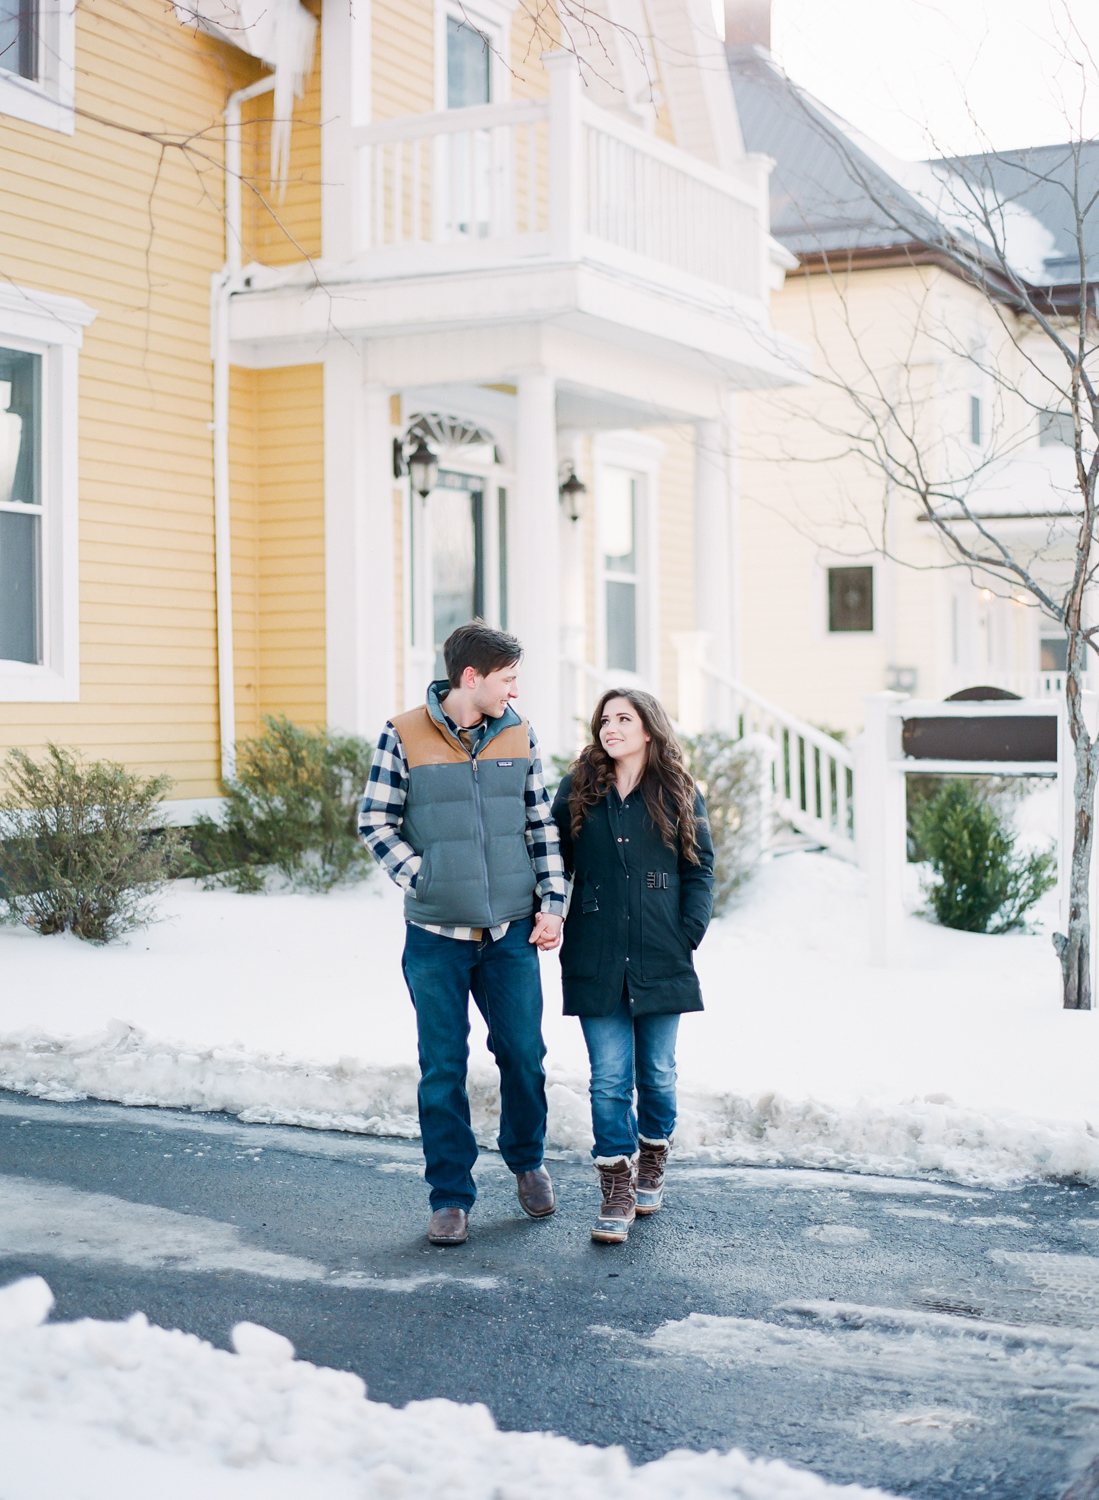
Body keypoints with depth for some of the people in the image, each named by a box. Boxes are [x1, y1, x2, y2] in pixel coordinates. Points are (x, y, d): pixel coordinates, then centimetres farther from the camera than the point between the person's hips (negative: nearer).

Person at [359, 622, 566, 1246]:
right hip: (437, 935, -2)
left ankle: (527, 1161, 34)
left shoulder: (520, 736, 6)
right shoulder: (404, 737, -5)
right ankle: (451, 1198, 15)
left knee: (523, 1055, 8)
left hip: (512, 933, 3)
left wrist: (552, 904, 2)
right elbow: (375, 821, -1)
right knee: (442, 1068, 3)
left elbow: (543, 824, 10)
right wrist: (423, 880, -10)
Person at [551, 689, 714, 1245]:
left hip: (661, 963, 0)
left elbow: (699, 869, 5)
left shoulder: (678, 794, 5)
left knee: (657, 1073, 10)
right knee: (609, 1078, -3)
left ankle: (652, 1165, 32)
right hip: (596, 963, 0)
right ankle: (616, 1191, 2)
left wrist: (689, 934, -4)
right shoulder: (576, 792, 7)